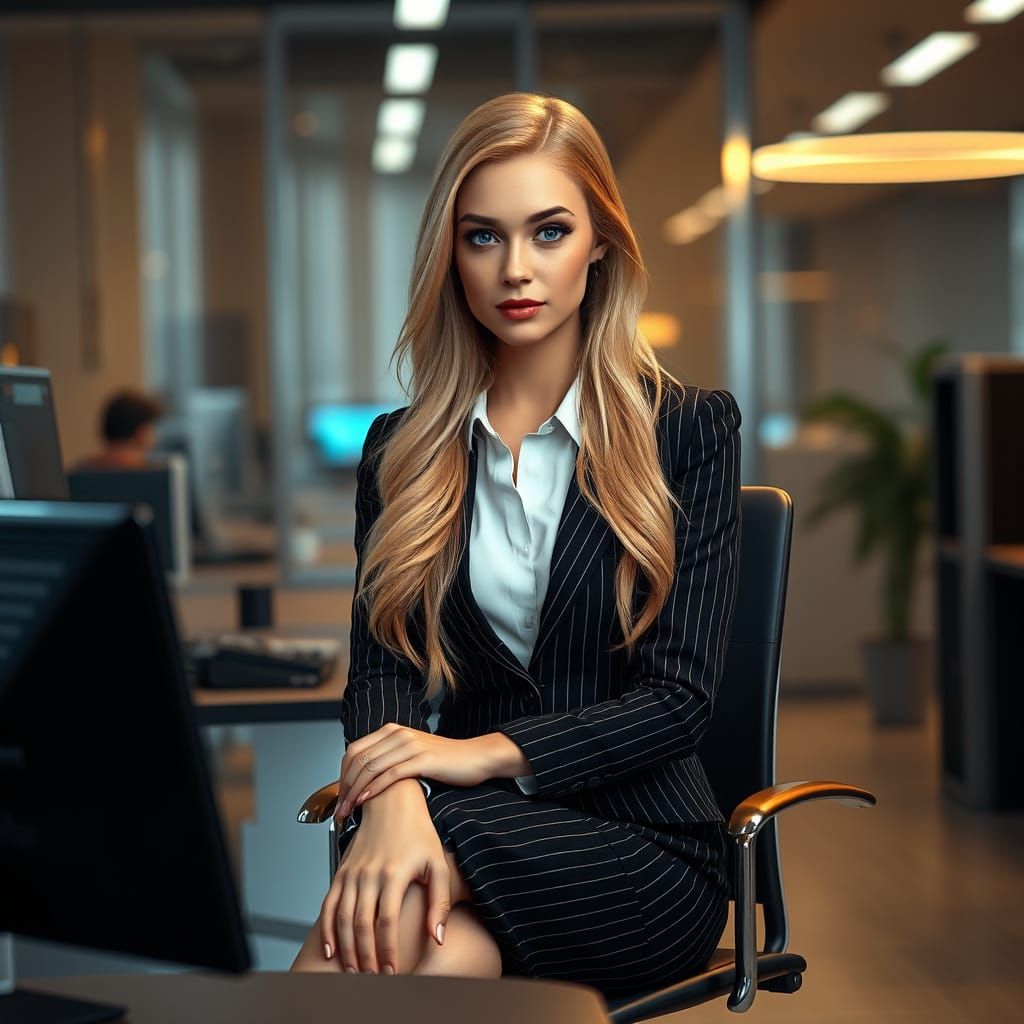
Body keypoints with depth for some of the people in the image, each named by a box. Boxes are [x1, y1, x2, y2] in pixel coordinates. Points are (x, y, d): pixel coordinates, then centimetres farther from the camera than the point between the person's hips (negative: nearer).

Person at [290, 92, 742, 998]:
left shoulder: (688, 428, 2)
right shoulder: (403, 449, 10)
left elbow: (682, 695, -5)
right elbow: (381, 666, -2)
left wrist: (490, 751, -20)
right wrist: (395, 800, -26)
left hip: (641, 846, -1)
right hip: (474, 822, 2)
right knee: (448, 956, -36)